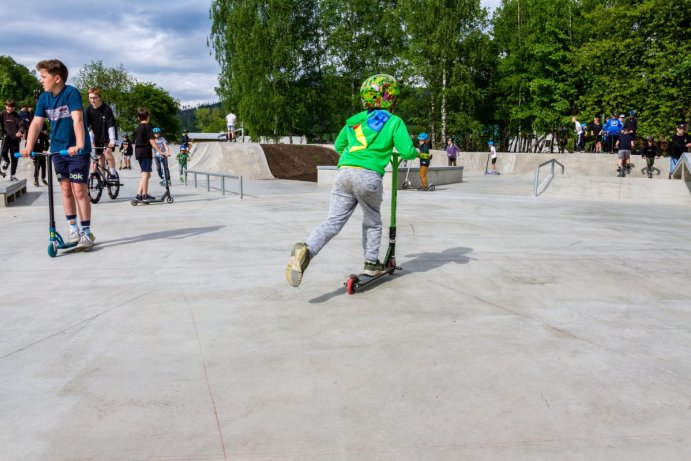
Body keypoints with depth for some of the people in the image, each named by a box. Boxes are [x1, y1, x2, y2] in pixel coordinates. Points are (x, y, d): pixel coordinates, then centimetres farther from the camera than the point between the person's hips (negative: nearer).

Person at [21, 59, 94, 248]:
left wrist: (79, 145, -38)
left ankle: (86, 232, 0)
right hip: (58, 149, 6)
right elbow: (36, 123, -2)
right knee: (66, 190, 8)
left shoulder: (71, 92, -15)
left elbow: (77, 120, -26)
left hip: (77, 150, -6)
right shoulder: (44, 98, 2)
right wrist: (29, 147, -14)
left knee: (79, 190, -7)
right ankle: (73, 229, 18)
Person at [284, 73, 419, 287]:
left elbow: (338, 145, 32)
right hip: (369, 176, -3)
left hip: (344, 173, 4)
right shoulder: (394, 121, 9)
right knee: (372, 222, 19)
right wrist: (415, 153, 25)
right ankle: (371, 263, 26)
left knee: (333, 222, -1)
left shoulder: (354, 120, 23)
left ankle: (306, 250, -24)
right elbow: (407, 151, 1)